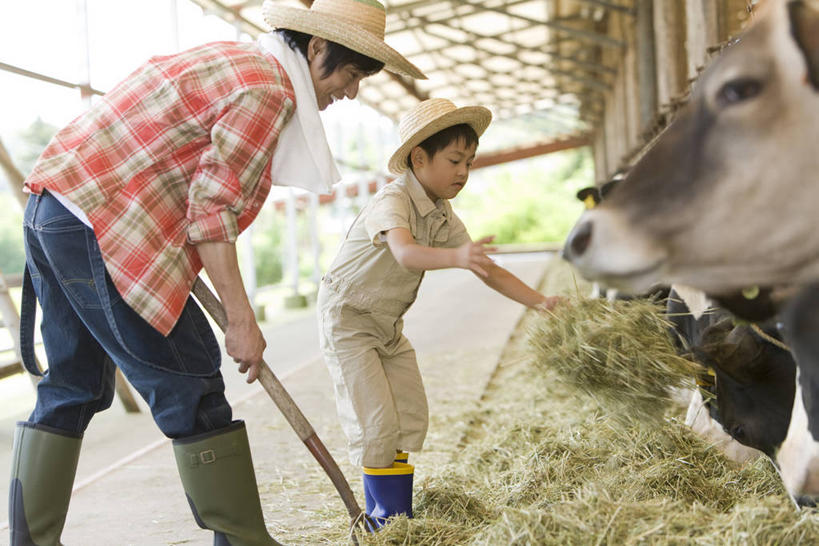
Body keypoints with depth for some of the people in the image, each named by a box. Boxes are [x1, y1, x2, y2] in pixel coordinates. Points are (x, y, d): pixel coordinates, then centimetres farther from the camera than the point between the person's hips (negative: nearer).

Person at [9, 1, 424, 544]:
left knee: (75, 386, 16)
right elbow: (212, 209, -16)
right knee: (189, 387, -3)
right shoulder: (268, 89, -11)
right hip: (99, 228, -10)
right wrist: (241, 318, -12)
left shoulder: (235, 60, 19)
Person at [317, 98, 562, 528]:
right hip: (347, 317, -8)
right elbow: (406, 253, -46)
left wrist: (540, 302, -11)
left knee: (410, 416, 6)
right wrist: (457, 257, -64)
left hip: (389, 324, 8)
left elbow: (487, 270, -1)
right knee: (376, 420, -11)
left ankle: (396, 514, 16)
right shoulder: (392, 201, -25)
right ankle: (388, 520, 2)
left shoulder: (443, 218, 0)